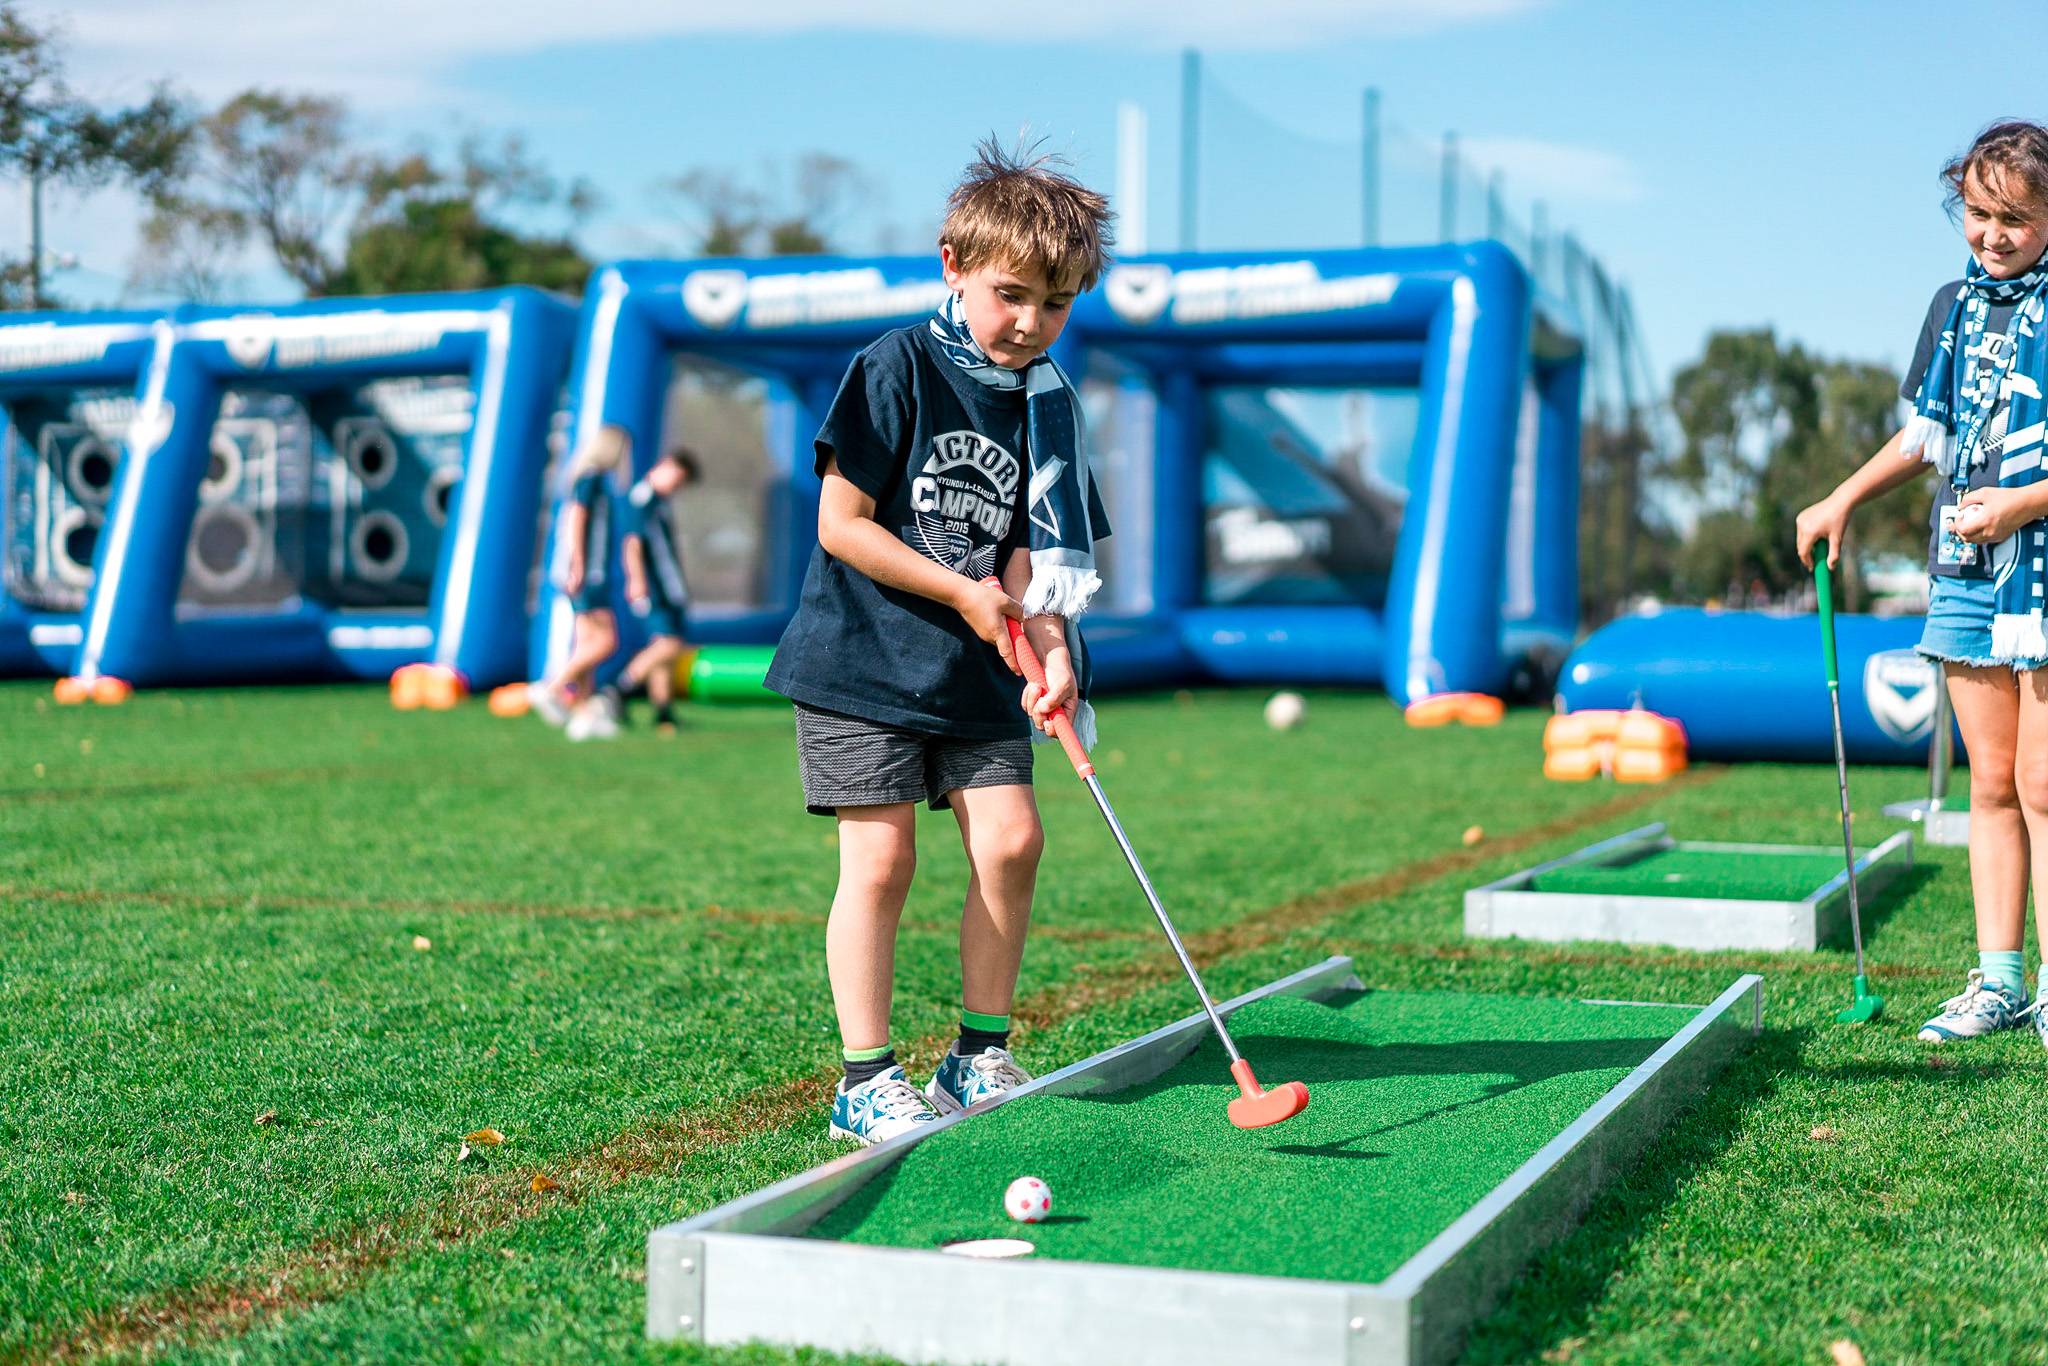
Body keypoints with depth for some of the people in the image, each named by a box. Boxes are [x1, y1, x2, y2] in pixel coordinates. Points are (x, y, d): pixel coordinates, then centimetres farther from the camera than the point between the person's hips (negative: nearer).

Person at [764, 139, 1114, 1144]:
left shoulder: (1049, 404, 5)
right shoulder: (898, 368, -11)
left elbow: (1033, 553, 3)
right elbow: (840, 523, -14)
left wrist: (1049, 641, -16)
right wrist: (964, 590, -13)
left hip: (977, 673, 5)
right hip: (864, 660, -5)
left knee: (1011, 838, -1)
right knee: (880, 858, -8)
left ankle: (979, 1058, 14)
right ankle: (864, 1080, 3)